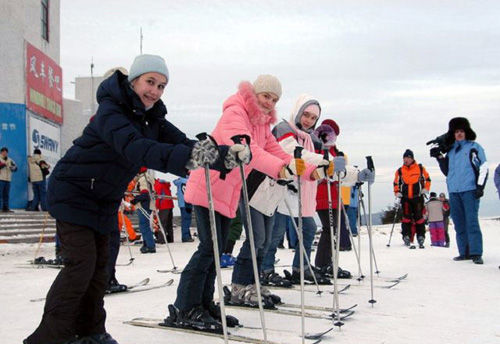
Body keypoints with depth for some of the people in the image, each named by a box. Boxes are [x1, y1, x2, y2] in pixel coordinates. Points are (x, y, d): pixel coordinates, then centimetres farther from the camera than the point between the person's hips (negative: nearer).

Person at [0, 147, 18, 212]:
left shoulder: (10, 160, 17)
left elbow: (15, 169, 10)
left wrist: (13, 166, -10)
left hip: (7, 180, 5)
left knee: (6, 195, 6)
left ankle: (5, 208, 10)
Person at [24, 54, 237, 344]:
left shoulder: (151, 118, 1)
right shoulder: (111, 111, -25)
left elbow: (181, 141, -10)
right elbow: (136, 148, -43)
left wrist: (226, 154, -26)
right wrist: (186, 158, -57)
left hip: (104, 200, 8)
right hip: (73, 193, -8)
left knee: (100, 265, 11)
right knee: (81, 263, -13)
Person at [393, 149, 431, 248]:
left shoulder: (420, 168, 4)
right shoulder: (400, 171, 7)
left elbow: (427, 179, 13)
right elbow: (396, 183, 14)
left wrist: (425, 189, 1)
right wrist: (397, 192, 1)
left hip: (418, 197, -1)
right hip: (405, 198, 1)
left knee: (419, 217, 0)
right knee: (406, 217, -6)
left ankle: (421, 237, 7)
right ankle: (406, 236, -3)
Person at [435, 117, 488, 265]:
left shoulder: (474, 147, 5)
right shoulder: (450, 150, 18)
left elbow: (483, 167, -1)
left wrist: (480, 186, -10)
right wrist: (440, 157, 10)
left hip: (470, 190, -5)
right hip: (453, 191, 5)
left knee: (472, 222, -9)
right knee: (459, 224, 6)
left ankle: (476, 253, -8)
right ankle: (464, 252, 11)